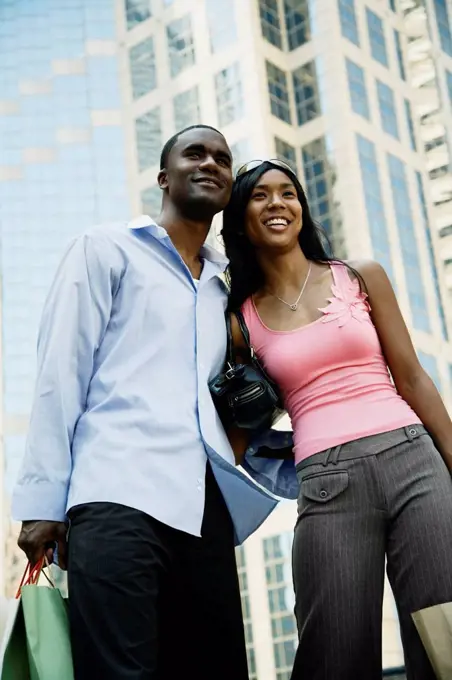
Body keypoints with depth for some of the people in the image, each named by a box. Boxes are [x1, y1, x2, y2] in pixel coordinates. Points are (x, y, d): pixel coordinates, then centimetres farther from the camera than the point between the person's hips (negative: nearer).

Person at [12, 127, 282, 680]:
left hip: (205, 506, 6)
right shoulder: (108, 250, 11)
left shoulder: (220, 288, 27)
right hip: (119, 495, -5)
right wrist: (44, 499, -7)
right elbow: (61, 373, 1)